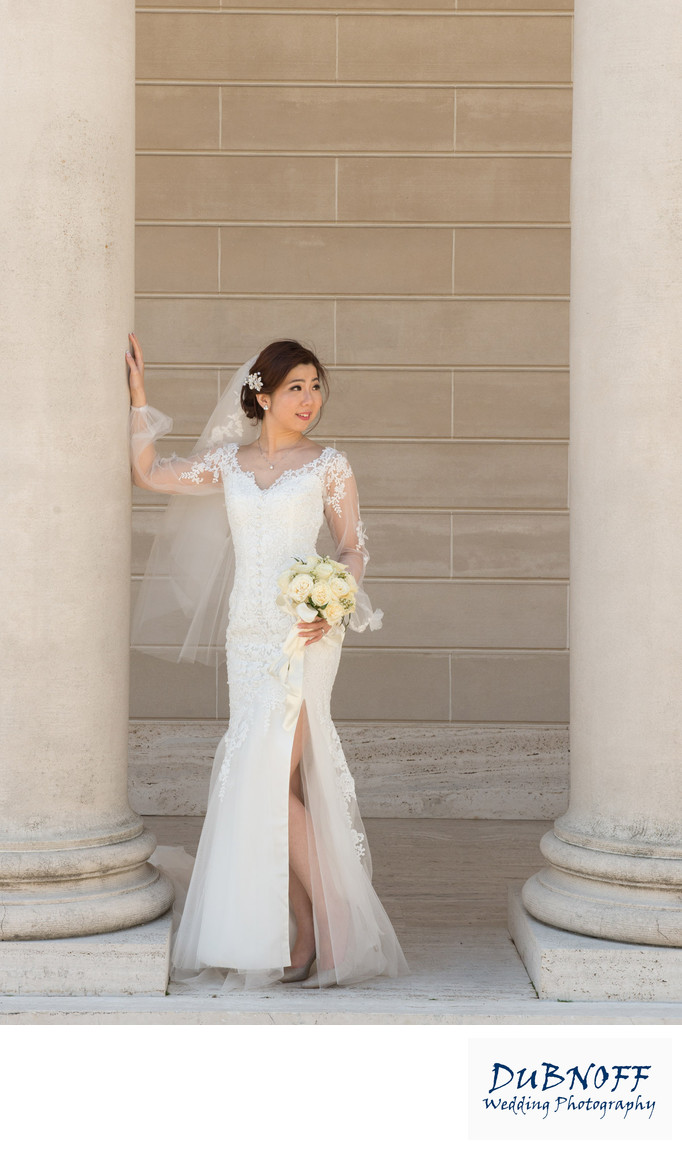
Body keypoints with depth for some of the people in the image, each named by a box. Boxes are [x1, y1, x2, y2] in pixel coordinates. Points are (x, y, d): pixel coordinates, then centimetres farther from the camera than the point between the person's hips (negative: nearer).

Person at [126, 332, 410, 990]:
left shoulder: (328, 466, 2)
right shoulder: (228, 461, 13)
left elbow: (352, 549, 4)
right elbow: (149, 473, 16)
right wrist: (137, 396, 12)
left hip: (303, 638, -5)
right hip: (248, 635, 5)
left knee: (268, 780, -14)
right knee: (265, 783, 4)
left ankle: (333, 918, -2)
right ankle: (308, 934, 11)